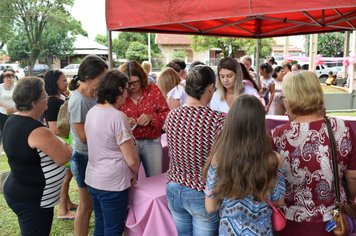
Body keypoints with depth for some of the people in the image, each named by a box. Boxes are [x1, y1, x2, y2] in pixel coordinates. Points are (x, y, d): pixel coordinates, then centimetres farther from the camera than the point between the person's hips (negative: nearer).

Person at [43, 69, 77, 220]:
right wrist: (71, 135, -13)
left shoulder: (63, 97, 7)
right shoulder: (52, 102, -22)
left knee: (68, 173, 20)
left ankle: (68, 203, 37)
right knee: (65, 176, 2)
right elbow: (55, 130, -26)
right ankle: (62, 211, 16)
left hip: (68, 142, 9)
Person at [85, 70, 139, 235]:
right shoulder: (117, 117, -21)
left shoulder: (92, 112, 3)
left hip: (93, 179, 8)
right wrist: (134, 173, 0)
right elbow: (131, 158, -19)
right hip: (112, 184, -8)